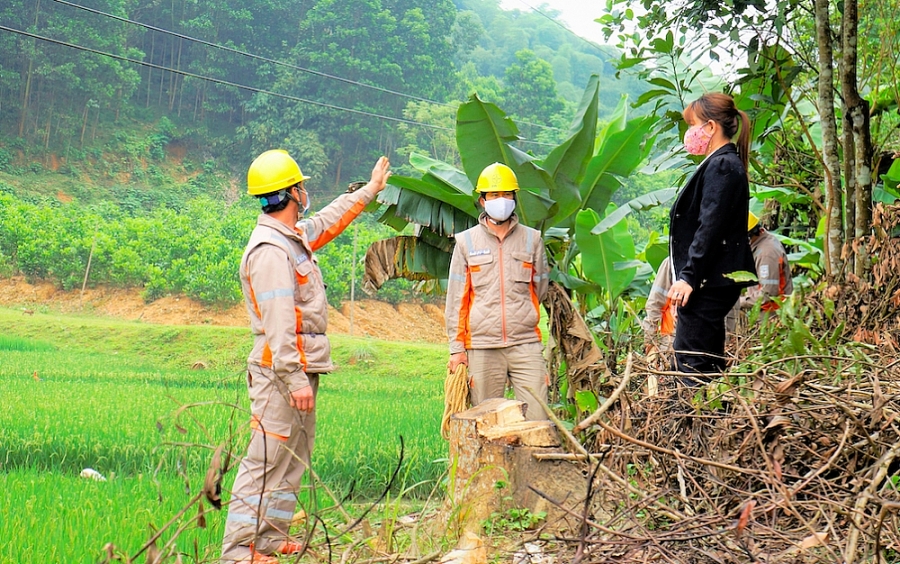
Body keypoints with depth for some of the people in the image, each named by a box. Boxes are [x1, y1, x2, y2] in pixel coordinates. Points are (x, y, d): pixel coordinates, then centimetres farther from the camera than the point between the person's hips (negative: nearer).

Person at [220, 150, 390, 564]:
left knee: (294, 459, 15)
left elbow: (329, 221, 36)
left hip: (301, 368, 11)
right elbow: (278, 323, -23)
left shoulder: (295, 236, 14)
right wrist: (295, 379, -26)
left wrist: (369, 191, 45)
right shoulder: (270, 251, -18)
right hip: (280, 372, -11)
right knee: (266, 461, -9)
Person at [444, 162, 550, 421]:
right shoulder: (466, 242, 7)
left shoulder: (532, 239, 10)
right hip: (482, 347, -1)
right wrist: (457, 348, 2)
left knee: (537, 419, -5)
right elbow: (456, 300, 6)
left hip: (526, 344, 1)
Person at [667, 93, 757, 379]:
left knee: (690, 360, -10)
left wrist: (689, 276, -21)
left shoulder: (722, 166, -14)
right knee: (708, 360, 13)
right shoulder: (723, 163, 17)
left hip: (710, 281, -11)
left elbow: (710, 228, -21)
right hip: (713, 280, 11)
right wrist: (687, 274, 20)